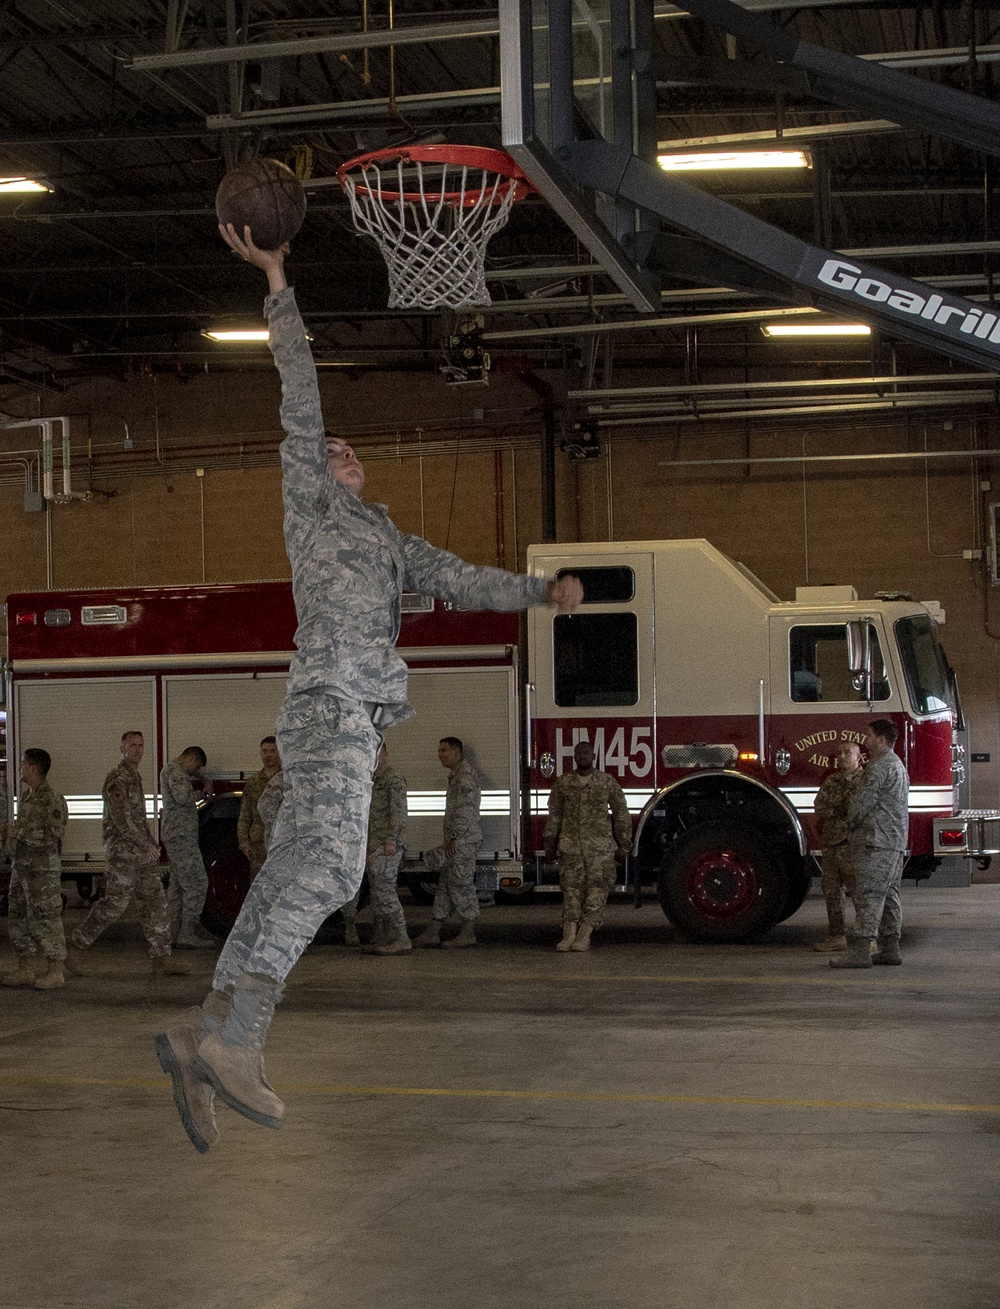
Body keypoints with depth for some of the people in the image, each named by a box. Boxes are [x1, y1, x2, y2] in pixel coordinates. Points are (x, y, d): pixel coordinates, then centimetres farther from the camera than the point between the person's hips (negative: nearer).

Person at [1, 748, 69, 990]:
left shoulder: (52, 800, -12)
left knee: (45, 918, -5)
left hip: (43, 868, -9)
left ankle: (55, 972, 2)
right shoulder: (25, 797, 14)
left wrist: (19, 833, -16)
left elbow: (52, 836, -18)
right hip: (21, 866, 9)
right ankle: (24, 970, 18)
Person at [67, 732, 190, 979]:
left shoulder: (136, 778, 19)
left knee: (156, 903, 2)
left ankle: (161, 959, 1)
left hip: (142, 853, 9)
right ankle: (76, 945, 5)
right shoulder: (117, 778, -10)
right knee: (115, 903, -9)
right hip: (122, 852, -9)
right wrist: (147, 845, -17)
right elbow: (121, 818, -19)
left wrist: (152, 845, 19)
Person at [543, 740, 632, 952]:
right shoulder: (562, 783, 8)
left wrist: (623, 845, 5)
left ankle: (584, 935, -11)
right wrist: (550, 843, 9)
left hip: (601, 847, -1)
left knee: (596, 889, -8)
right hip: (570, 845, 1)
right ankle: (569, 935, -10)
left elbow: (621, 813, 8)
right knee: (571, 889, -4)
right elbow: (554, 815, 13)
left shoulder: (607, 782, 4)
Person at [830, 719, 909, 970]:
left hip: (877, 840, -11)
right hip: (896, 842, 11)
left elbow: (863, 802, -16)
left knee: (870, 895, -12)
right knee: (889, 895, 11)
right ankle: (890, 949, 13)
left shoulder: (880, 766, -13)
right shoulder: (897, 765, 21)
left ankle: (860, 951, -15)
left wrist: (851, 823, 2)